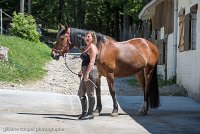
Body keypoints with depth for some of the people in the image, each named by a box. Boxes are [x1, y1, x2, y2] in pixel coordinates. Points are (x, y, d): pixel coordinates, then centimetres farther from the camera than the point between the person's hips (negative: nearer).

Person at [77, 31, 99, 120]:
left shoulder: (92, 47, -11)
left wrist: (87, 73, -25)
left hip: (91, 72, -10)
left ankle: (90, 114, 3)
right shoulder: (87, 47, 19)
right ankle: (84, 112, 21)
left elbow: (92, 61, -20)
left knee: (90, 93, -4)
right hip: (86, 72, 10)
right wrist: (81, 71, 21)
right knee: (81, 93, 13)